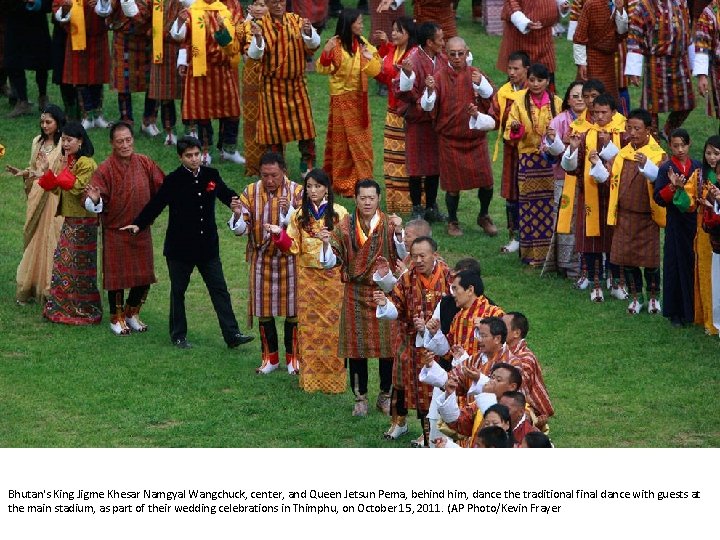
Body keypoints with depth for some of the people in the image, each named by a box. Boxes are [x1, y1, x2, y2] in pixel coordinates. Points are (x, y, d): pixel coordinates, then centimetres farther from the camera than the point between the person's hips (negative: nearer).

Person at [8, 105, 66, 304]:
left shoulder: (64, 146, -10)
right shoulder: (38, 142, 11)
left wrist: (42, 176, -24)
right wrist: (21, 172, 0)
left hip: (54, 198, -6)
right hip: (37, 196, 6)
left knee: (50, 240, -5)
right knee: (34, 238, 8)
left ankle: (50, 287, 2)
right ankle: (32, 286, 15)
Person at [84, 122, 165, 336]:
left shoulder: (145, 163, -2)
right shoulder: (105, 170, -14)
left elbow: (161, 188, 9)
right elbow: (96, 205, -16)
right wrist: (94, 200, -37)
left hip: (141, 230, 4)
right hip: (115, 232, -4)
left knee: (144, 277, 10)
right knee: (117, 277, 4)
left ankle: (132, 313, 32)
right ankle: (117, 319, 22)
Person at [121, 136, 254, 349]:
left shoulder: (211, 176, 2)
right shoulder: (173, 180, -9)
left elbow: (228, 195, 15)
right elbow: (155, 204, -8)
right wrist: (138, 224, -17)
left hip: (208, 246, 3)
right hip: (180, 247, -3)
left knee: (220, 290, 2)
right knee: (178, 292, 8)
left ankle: (232, 334, 3)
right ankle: (178, 336, 19)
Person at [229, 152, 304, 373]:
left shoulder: (297, 192, -8)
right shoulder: (250, 192, -3)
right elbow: (241, 230, -5)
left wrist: (288, 211, -34)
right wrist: (238, 215, -27)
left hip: (289, 257, -2)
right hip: (261, 259, 2)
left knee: (292, 309, 4)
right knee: (264, 310, 7)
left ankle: (292, 357, 17)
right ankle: (270, 357, 20)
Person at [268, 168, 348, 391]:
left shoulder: (339, 214, -1)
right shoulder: (299, 215, 7)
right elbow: (292, 246, 6)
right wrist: (279, 234, -11)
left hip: (332, 275, -2)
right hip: (307, 276, 2)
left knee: (332, 324, -2)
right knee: (308, 325, 2)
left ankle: (334, 378, 5)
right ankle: (310, 378, 8)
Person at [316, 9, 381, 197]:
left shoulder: (363, 43, 3)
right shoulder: (336, 45, -12)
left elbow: (375, 70, 4)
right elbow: (323, 69, -19)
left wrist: (371, 58, -16)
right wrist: (326, 52, -36)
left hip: (360, 98, 5)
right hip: (342, 99, -5)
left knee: (361, 142, 9)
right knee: (343, 141, 3)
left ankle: (362, 182, 20)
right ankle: (342, 184, 12)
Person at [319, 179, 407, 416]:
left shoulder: (389, 225, -4)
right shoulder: (345, 227, -1)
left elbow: (404, 255, -15)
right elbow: (331, 261, -2)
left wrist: (398, 233, -30)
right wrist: (327, 244, -21)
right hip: (355, 295, 1)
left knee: (387, 345, 4)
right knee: (356, 345, 3)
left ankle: (385, 395, 21)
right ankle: (360, 397, 16)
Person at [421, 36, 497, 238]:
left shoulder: (475, 74, 2)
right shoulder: (440, 77, -6)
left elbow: (492, 97, -6)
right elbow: (427, 106, -13)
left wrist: (480, 84, -24)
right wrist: (430, 91, -34)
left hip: (475, 137, 2)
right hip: (450, 139, -2)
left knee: (486, 181, 2)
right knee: (453, 185, 3)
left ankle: (484, 216, 27)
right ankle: (452, 222, 23)